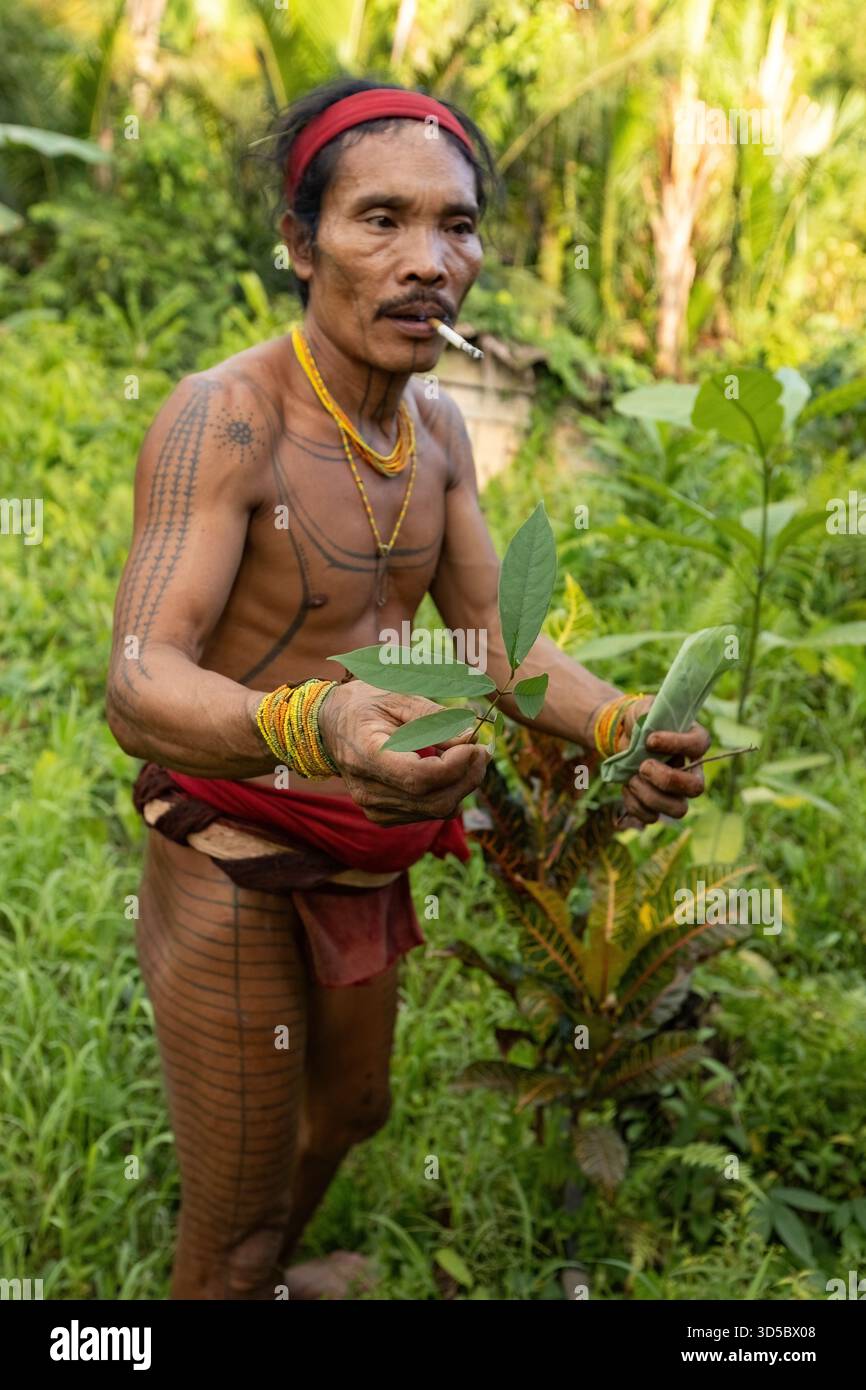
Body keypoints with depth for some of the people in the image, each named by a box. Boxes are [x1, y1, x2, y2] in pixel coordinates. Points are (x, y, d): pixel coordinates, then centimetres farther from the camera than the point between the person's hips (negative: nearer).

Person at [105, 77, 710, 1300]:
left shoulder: (438, 426, 0)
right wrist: (310, 727, -55)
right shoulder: (225, 417, -24)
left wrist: (620, 727, -19)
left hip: (363, 863, 8)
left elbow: (498, 642, 2)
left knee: (352, 1109, 31)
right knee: (231, 1235, 5)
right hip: (234, 864, -8)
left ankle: (277, 1276, 59)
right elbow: (139, 691, -33)